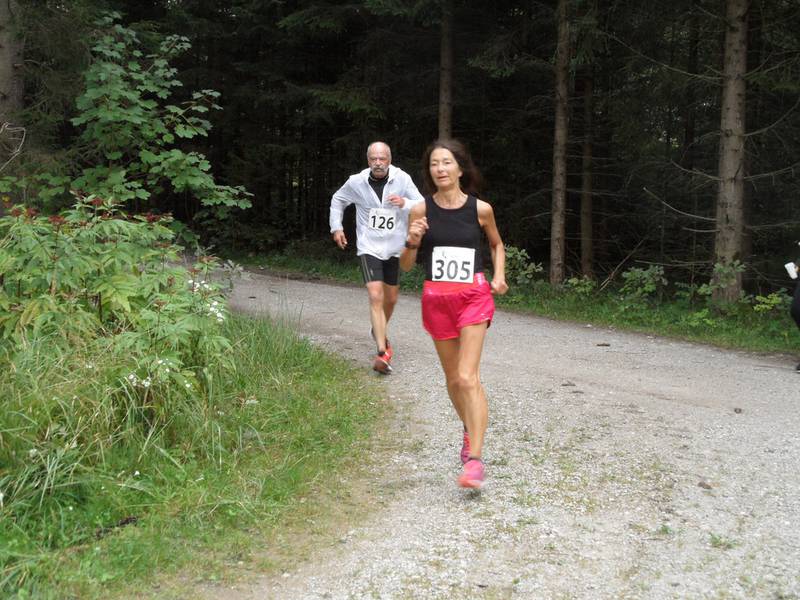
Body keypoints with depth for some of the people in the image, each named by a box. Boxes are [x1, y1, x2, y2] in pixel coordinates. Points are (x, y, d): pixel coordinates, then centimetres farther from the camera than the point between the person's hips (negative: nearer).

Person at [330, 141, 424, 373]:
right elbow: (337, 200, 12)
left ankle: (379, 332, 47)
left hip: (395, 247, 2)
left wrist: (405, 203, -29)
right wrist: (336, 227, 5)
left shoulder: (402, 179, -10)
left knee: (390, 299, 18)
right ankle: (382, 352, -17)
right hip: (369, 247, -2)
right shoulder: (356, 182, -8)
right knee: (376, 297, -18)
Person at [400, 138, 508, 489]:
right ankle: (469, 429, 42)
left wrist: (499, 276, 2)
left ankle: (474, 459, -13)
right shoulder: (421, 210, -2)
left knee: (467, 377, -15)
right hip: (436, 299, 3)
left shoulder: (480, 209, -3)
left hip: (473, 296, -3)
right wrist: (412, 241, -17)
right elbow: (405, 266, 2)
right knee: (452, 378, 15)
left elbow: (496, 244, 17)